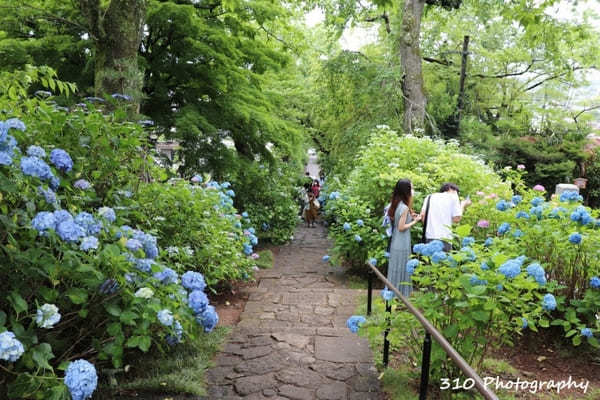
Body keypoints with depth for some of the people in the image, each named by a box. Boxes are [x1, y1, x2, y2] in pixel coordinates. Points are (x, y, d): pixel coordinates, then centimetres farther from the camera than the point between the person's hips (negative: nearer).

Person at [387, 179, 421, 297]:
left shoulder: (393, 204, 6)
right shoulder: (404, 207, -20)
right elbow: (401, 227, -20)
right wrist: (414, 221, -10)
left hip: (395, 242, 8)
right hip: (402, 244, -8)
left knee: (395, 268, 16)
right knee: (401, 269, 3)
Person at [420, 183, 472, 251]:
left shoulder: (430, 196, 17)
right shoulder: (453, 197, 8)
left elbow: (422, 215, 6)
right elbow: (456, 219, 1)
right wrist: (463, 206, 15)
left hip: (429, 237, 4)